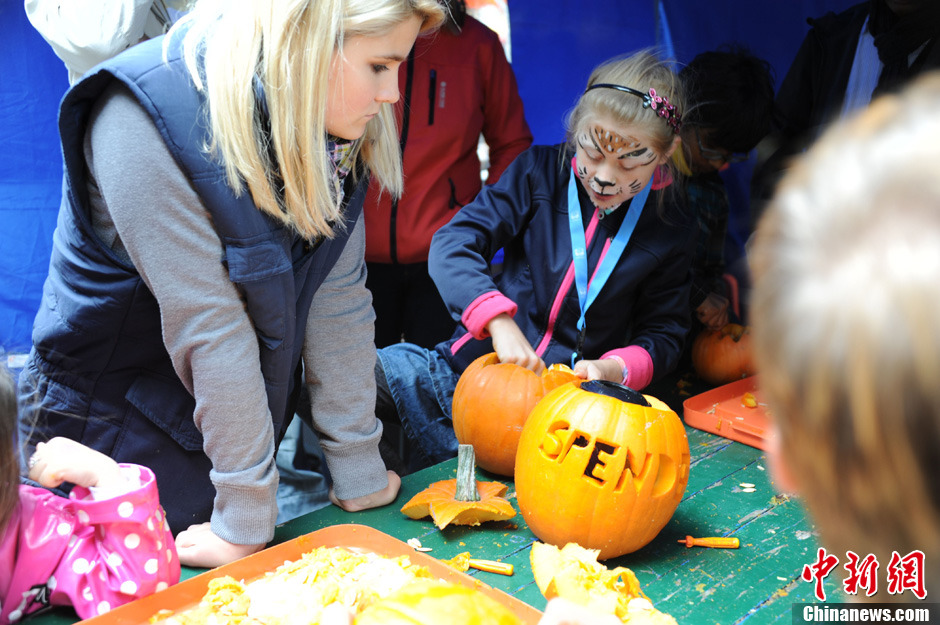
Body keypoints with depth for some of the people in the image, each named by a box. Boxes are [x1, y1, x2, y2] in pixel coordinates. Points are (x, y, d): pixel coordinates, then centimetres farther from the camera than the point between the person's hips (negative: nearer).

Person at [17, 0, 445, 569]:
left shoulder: (333, 129, -9)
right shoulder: (143, 119, -29)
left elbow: (339, 298, -7)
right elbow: (210, 325, -29)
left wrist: (360, 471, -4)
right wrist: (246, 518, -22)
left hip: (235, 411, 6)